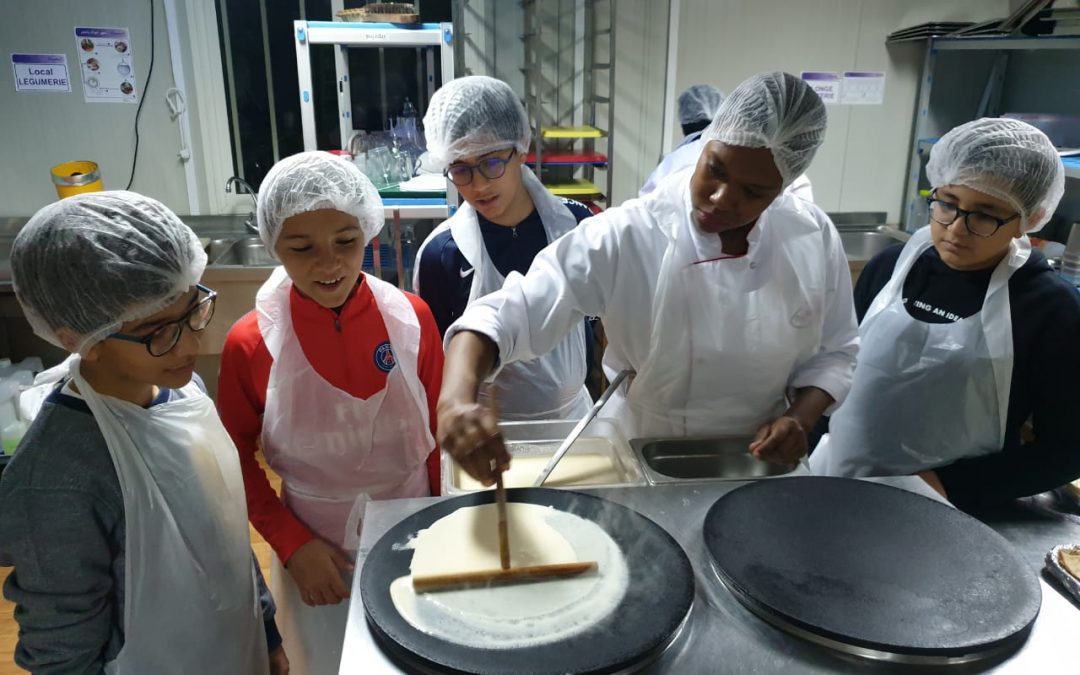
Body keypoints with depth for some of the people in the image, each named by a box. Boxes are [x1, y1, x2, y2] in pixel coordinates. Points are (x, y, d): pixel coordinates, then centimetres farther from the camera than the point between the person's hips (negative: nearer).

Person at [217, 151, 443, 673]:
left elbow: (439, 433, -2)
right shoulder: (250, 345, -14)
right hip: (318, 555, -1)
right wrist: (291, 545, -9)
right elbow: (237, 462, -2)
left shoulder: (410, 317, -12)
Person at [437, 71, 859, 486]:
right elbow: (504, 315, -31)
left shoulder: (815, 239, -12)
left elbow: (836, 351, 2)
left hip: (755, 471, 3)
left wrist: (800, 418, -16)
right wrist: (456, 399, -48)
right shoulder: (626, 237, -24)